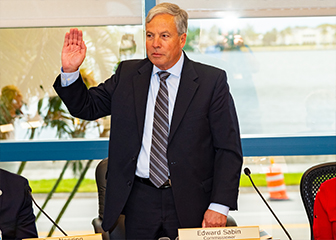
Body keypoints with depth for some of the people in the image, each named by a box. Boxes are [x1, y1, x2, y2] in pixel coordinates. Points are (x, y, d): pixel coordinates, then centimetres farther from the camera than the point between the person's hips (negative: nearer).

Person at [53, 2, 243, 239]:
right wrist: (70, 71, -5)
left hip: (190, 203, -2)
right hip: (140, 201, 2)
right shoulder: (128, 75, 8)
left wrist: (220, 206, -13)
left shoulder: (212, 81, -2)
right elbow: (86, 106, 13)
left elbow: (229, 150, -4)